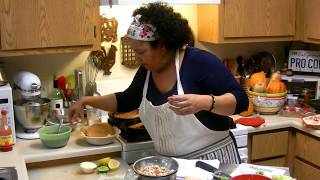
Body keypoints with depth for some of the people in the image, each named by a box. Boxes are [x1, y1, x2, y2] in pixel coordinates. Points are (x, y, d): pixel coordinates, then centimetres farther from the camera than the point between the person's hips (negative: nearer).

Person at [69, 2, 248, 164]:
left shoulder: (200, 62, -18)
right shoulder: (146, 71, 1)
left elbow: (240, 100, -18)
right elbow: (126, 101, 19)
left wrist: (204, 102, -35)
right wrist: (86, 100, 13)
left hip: (212, 159, -6)